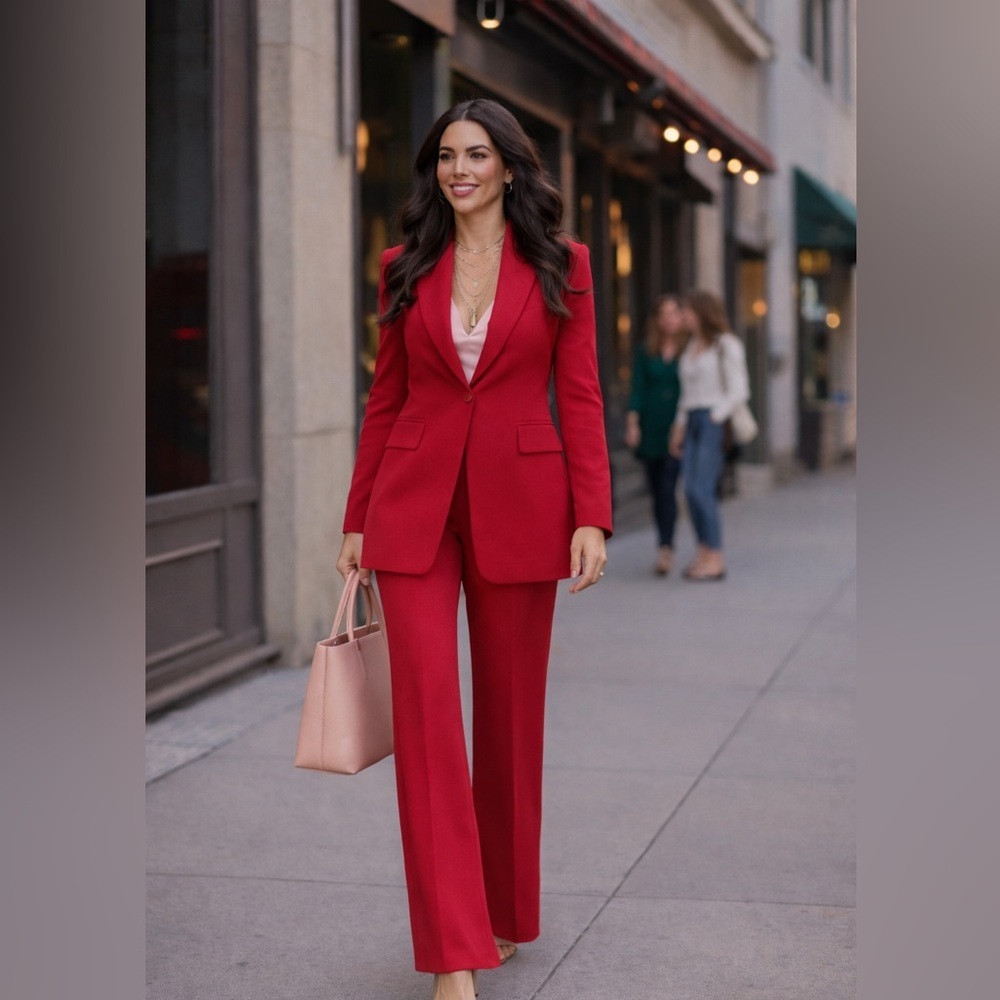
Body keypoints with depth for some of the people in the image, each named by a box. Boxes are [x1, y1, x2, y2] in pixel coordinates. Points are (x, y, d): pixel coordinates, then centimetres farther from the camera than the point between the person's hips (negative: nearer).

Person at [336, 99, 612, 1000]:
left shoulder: (561, 265, 3)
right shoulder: (406, 269, 8)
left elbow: (580, 397, 0)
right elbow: (386, 397, 11)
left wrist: (592, 517, -9)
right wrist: (357, 519, 9)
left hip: (520, 506, 0)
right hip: (416, 505, 1)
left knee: (511, 713, 9)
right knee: (426, 705, -10)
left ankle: (508, 910, 29)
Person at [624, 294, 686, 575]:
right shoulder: (645, 352, 8)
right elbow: (638, 389, 5)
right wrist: (632, 422, -6)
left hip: (678, 430, -3)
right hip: (651, 431, 3)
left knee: (668, 488, -14)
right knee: (657, 491, 7)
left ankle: (665, 548, -17)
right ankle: (666, 550, 16)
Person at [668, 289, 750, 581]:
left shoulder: (727, 345, -6)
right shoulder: (692, 346, 16)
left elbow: (738, 391, -10)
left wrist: (715, 420, -15)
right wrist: (680, 425, 12)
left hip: (716, 421, -7)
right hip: (693, 421, 8)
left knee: (701, 490, -13)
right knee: (691, 490, 1)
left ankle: (715, 559, -8)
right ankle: (704, 553, 6)